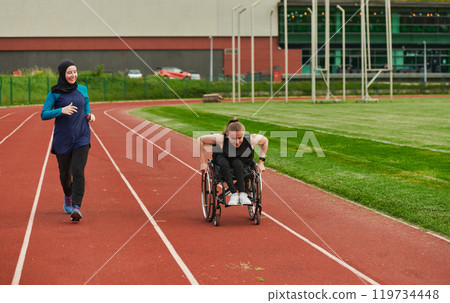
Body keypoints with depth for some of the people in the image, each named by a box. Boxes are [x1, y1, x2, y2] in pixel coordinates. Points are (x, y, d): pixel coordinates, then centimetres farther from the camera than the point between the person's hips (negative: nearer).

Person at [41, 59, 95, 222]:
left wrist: (90, 116, -2)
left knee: (78, 171, -16)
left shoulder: (82, 90, 7)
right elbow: (44, 114, -7)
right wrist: (62, 110, -22)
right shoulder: (54, 93, -2)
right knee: (65, 172, 12)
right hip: (62, 139, 0)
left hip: (81, 137, 1)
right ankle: (68, 196, 44)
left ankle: (76, 207, -21)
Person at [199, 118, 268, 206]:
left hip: (242, 163, 1)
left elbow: (265, 141, -8)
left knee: (237, 163, -35)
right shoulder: (220, 139, -34)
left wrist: (261, 162, -10)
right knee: (224, 163, -36)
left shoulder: (251, 139, -30)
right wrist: (203, 163, -20)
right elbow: (200, 140, -21)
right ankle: (234, 194, -35)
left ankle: (242, 194, -35)